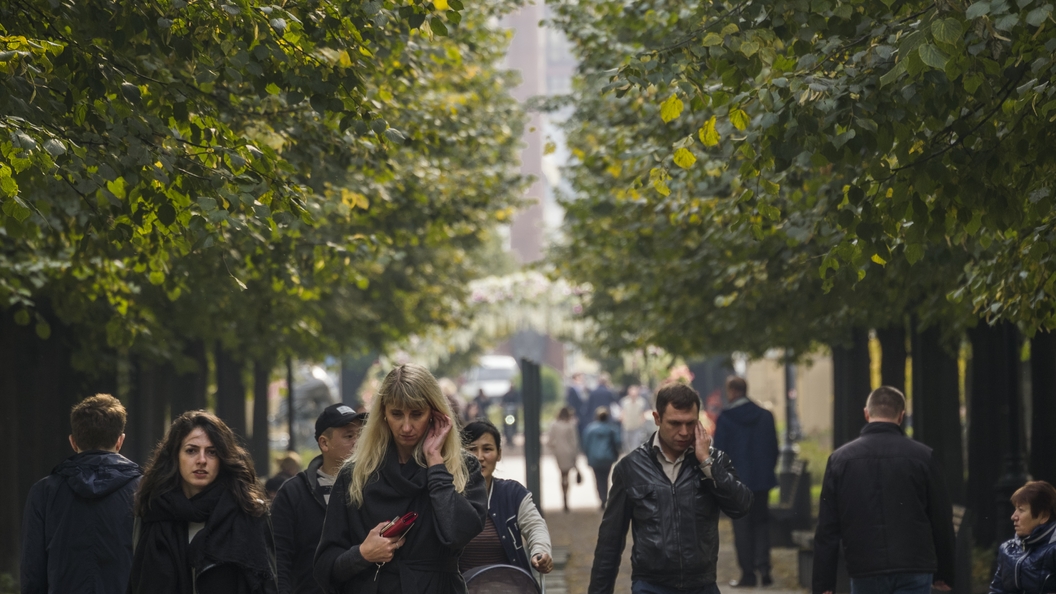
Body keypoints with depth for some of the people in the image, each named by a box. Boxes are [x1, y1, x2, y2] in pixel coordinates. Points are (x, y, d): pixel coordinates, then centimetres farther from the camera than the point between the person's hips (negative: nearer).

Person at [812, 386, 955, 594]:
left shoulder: (840, 458, 3)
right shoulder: (922, 456, -1)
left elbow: (827, 529, 2)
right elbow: (942, 520, 4)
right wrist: (944, 574, 14)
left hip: (864, 571, 1)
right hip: (914, 571, -1)